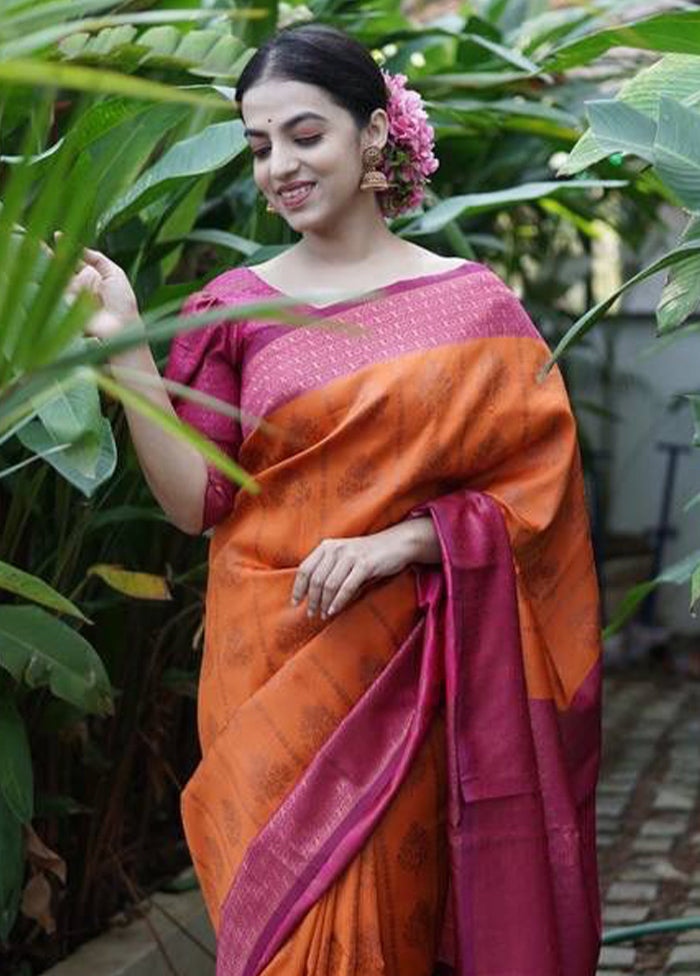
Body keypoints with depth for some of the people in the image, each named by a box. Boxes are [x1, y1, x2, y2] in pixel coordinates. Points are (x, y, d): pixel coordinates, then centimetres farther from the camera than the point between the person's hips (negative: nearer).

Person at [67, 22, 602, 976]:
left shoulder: (472, 302, 0)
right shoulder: (236, 306, 4)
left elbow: (534, 490, -2)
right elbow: (196, 502, -2)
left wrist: (401, 540, -15)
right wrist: (125, 349, -10)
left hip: (406, 676, -1)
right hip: (268, 672, 1)